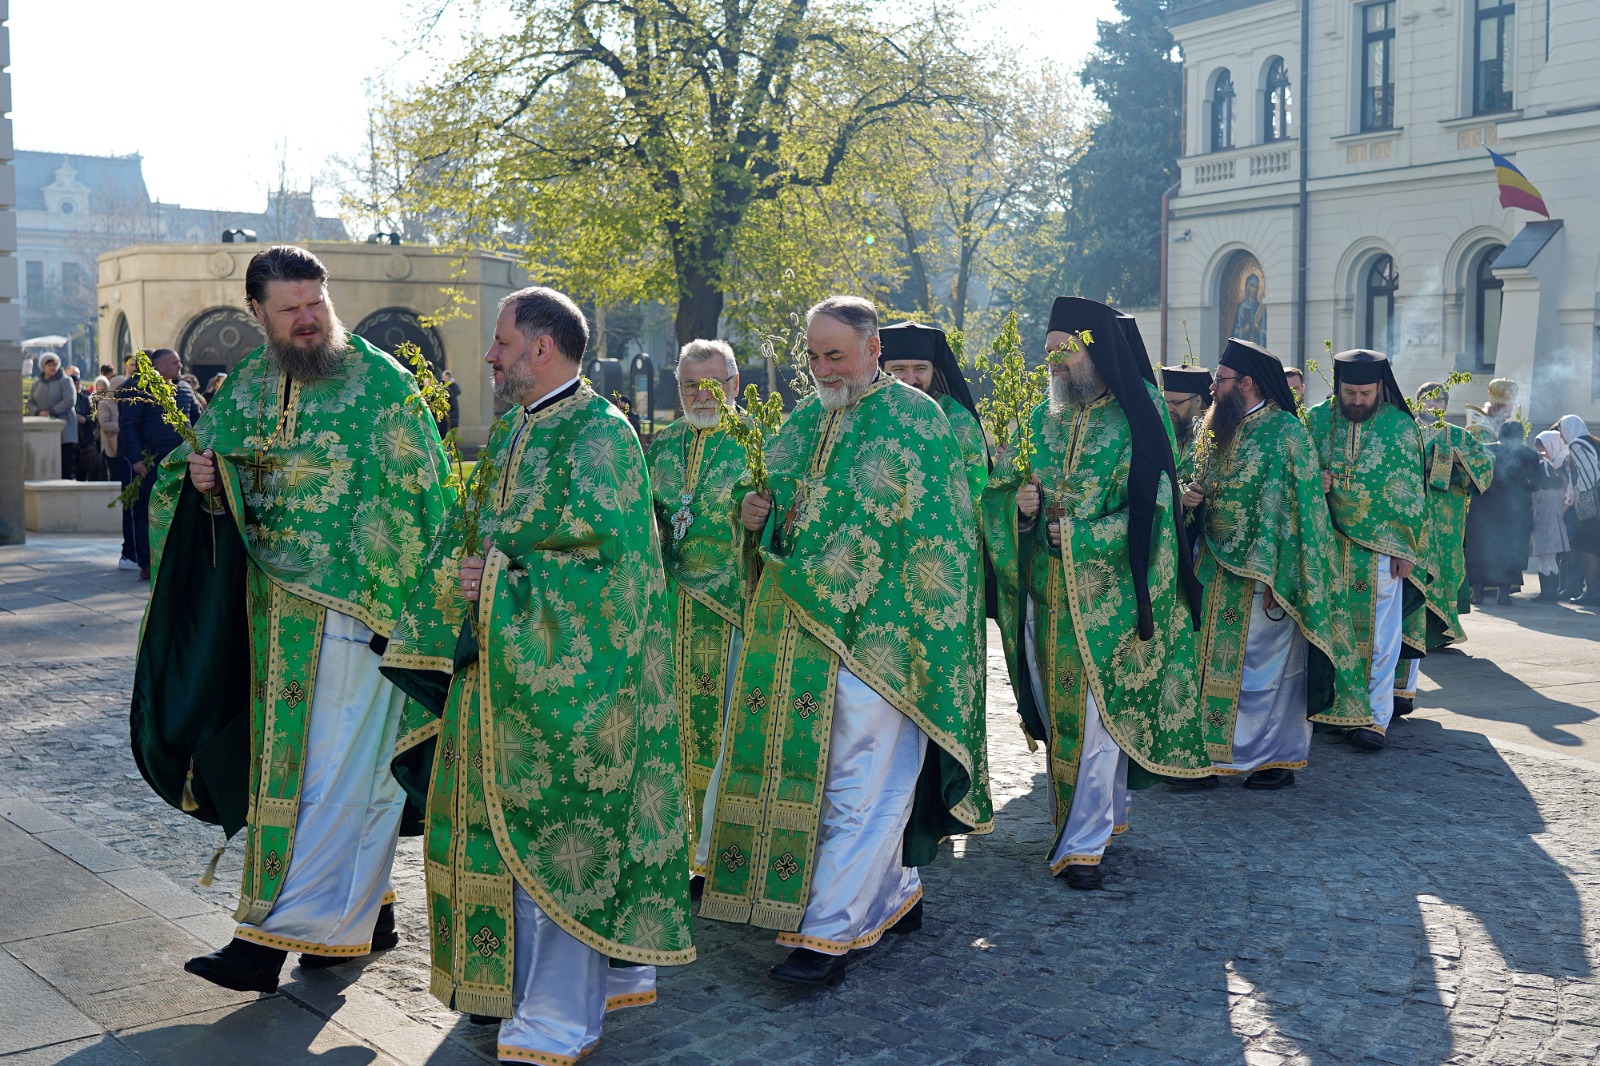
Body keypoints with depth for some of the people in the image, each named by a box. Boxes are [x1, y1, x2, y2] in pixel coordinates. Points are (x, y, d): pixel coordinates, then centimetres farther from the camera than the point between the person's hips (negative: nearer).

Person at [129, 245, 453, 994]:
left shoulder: (380, 382, -8)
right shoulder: (245, 386, 9)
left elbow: (413, 497, -10)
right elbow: (218, 491, 16)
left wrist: (389, 597, -16)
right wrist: (202, 479, -8)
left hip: (352, 605, -6)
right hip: (272, 606, 6)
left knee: (333, 769, -3)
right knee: (346, 767, 13)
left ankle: (281, 930, 1)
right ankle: (366, 913, 25)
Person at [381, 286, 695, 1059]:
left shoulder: (599, 435, -13)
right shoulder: (511, 432, 14)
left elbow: (605, 562, -19)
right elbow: (469, 535, 19)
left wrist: (497, 581, -18)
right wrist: (456, 574, -1)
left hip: (560, 672, -9)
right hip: (500, 668, 9)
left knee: (554, 835, -2)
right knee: (501, 826, 14)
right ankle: (610, 971, 29)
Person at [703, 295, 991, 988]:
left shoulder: (915, 420, -5)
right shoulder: (804, 422, 14)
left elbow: (937, 539, -9)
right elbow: (783, 511, 22)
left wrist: (926, 635, -16)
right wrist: (755, 515, 0)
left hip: (876, 630, -7)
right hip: (799, 630, 7)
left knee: (862, 782, -4)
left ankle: (832, 931, 1)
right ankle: (895, 896, 27)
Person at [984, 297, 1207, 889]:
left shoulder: (1136, 423, -6)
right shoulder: (1041, 422, 11)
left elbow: (1153, 515, -11)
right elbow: (999, 491, 12)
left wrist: (1081, 537, -17)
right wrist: (1018, 504, -11)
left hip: (1107, 600, -6)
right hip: (1046, 597, 6)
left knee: (1097, 717, -4)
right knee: (1056, 713, 12)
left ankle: (1083, 843, 4)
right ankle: (1104, 813, 30)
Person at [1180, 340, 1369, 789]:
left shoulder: (1284, 433, -13)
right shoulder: (1227, 429, 11)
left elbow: (1285, 510, -17)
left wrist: (1271, 577, -22)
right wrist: (1193, 495, -1)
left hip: (1264, 574, -8)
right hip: (1222, 570, 8)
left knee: (1264, 663, 0)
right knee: (1223, 662, 10)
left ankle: (1279, 757, 12)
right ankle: (1224, 747, 20)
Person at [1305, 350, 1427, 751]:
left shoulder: (1400, 426, -2)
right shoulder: (1316, 420, 3)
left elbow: (1411, 492, -1)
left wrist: (1406, 549, -5)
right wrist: (1314, 483, -13)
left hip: (1381, 548, -2)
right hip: (1329, 545, 2)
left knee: (1381, 636, -2)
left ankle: (1376, 717, 3)